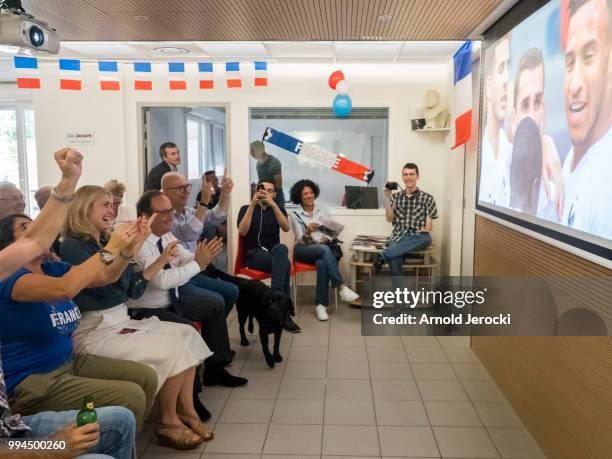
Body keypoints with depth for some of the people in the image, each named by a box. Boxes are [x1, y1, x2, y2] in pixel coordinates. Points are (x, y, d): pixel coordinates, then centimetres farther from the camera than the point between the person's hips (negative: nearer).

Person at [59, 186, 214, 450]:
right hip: (94, 331, -9)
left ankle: (186, 410, 1)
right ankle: (168, 422, -2)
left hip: (121, 322, 9)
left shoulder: (108, 245, 14)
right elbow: (103, 278, -28)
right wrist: (133, 247, -39)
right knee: (172, 349, -20)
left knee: (187, 334, -2)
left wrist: (161, 261, 5)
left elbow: (133, 289, 13)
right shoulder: (72, 246, -11)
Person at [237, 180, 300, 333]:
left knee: (281, 248, -36)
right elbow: (242, 232, -12)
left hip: (274, 252, 3)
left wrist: (273, 204, -18)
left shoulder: (278, 209, 13)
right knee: (285, 263, -32)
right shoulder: (246, 208, 7)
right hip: (253, 254, -2)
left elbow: (286, 228, -8)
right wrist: (252, 205, -17)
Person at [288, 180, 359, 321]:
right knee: (324, 250, -37)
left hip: (323, 248, 2)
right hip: (303, 250, -2)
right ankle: (341, 287, -39)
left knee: (322, 263, -36)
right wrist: (308, 232, -29)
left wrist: (327, 239, -16)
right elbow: (301, 240, -7)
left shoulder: (323, 210, 11)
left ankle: (321, 304, -32)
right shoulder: (295, 215, 2)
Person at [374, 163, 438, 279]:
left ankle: (383, 255, -37)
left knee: (426, 239, -38)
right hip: (399, 236, 0)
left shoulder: (427, 198, 10)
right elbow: (389, 219, 4)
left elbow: (429, 224, 6)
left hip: (418, 237, 0)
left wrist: (426, 229, -17)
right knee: (394, 260, -33)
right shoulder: (396, 197, 16)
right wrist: (387, 198, -3)